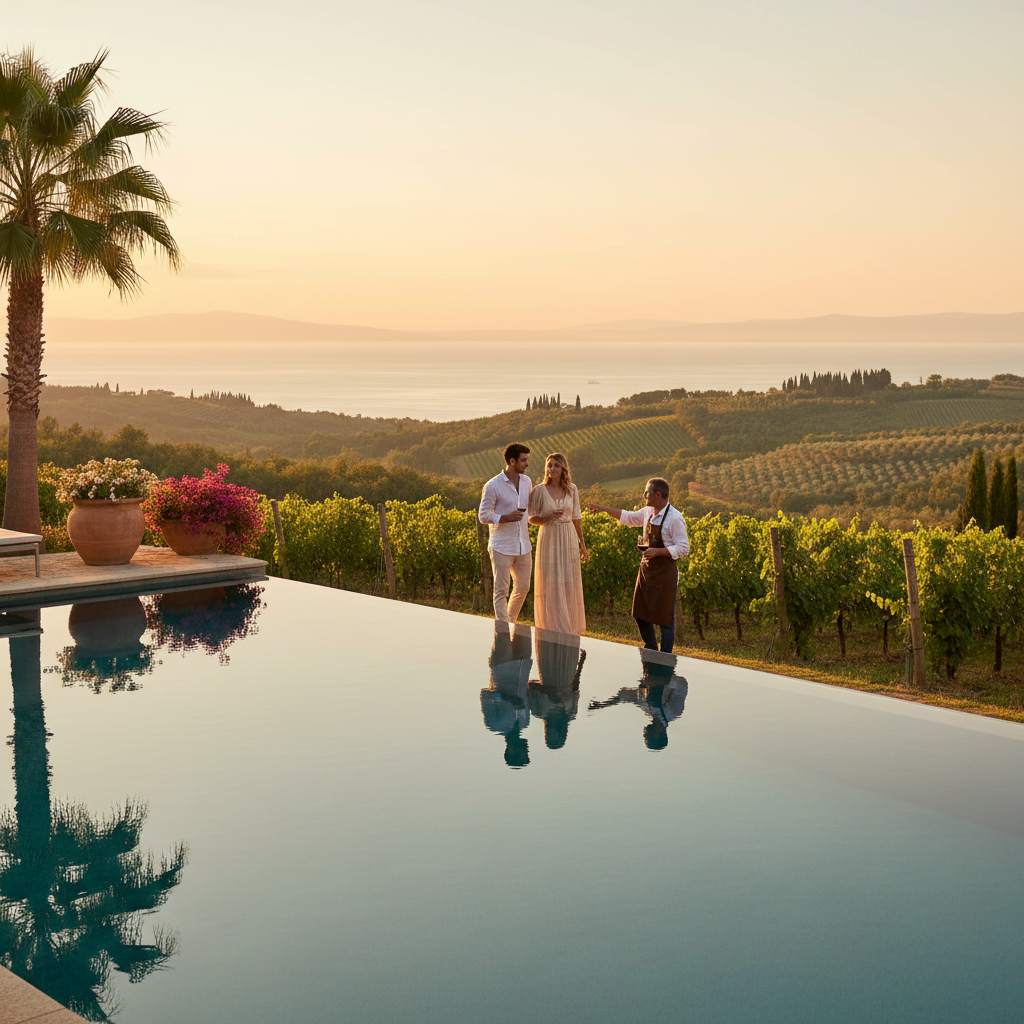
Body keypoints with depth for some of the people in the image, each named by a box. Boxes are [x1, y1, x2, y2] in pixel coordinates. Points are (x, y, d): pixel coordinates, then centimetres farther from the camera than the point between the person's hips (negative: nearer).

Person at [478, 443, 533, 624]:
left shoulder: (526, 481, 7)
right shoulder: (493, 486, -11)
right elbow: (483, 516, -9)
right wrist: (506, 518, -25)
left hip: (523, 546, 6)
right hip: (502, 547, -6)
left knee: (523, 588, 12)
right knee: (501, 591, -1)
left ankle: (510, 622, 32)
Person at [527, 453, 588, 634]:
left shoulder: (571, 489, 3)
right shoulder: (539, 490, -5)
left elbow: (576, 518, 10)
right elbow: (532, 518, -1)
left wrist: (583, 544, 11)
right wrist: (548, 518, -21)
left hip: (568, 541, 3)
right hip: (549, 541, -3)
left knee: (569, 584, 6)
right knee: (550, 585, -2)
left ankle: (570, 629, 19)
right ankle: (552, 628, 7)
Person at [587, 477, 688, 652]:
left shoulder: (675, 518, -16)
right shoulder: (648, 512, 6)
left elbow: (683, 549, -15)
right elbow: (628, 517, 25)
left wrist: (658, 551, -23)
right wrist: (603, 508, 25)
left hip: (664, 571, -8)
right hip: (646, 568, 8)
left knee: (664, 618, -1)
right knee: (640, 614, 14)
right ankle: (651, 652, 31)